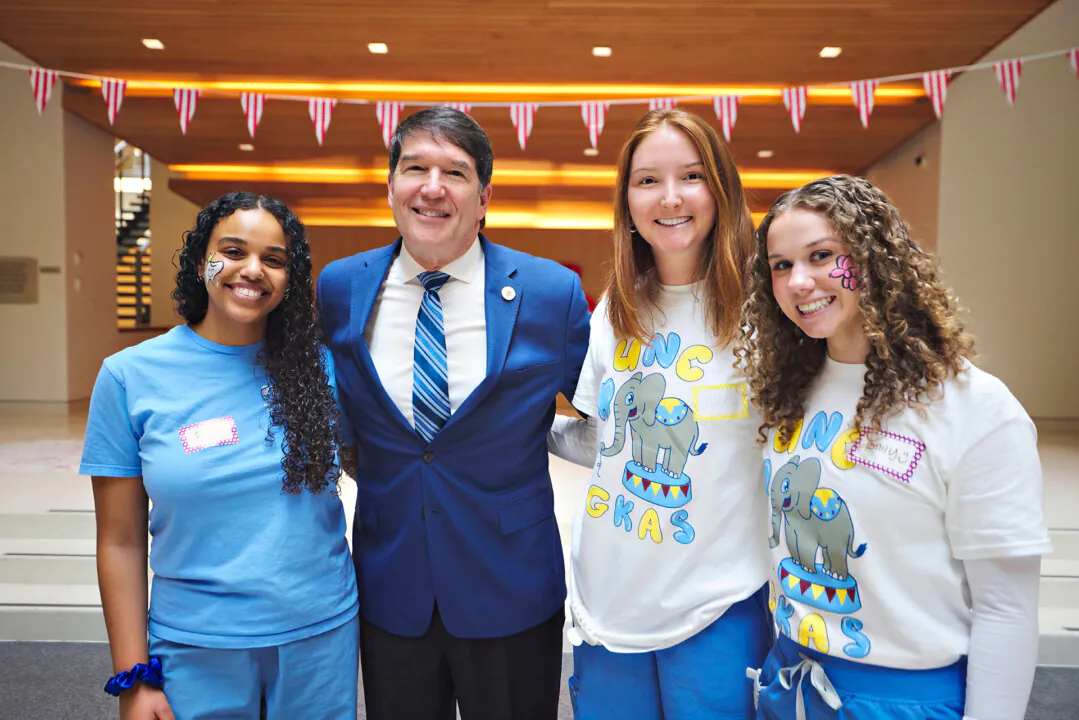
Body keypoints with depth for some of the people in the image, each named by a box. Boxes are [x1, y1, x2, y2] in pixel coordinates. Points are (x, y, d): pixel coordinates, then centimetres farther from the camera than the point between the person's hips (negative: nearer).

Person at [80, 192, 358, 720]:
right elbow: (120, 541, -3)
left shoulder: (317, 364, -4)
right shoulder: (129, 376, -6)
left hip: (323, 634, 2)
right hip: (197, 647, -1)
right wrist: (133, 677, -3)